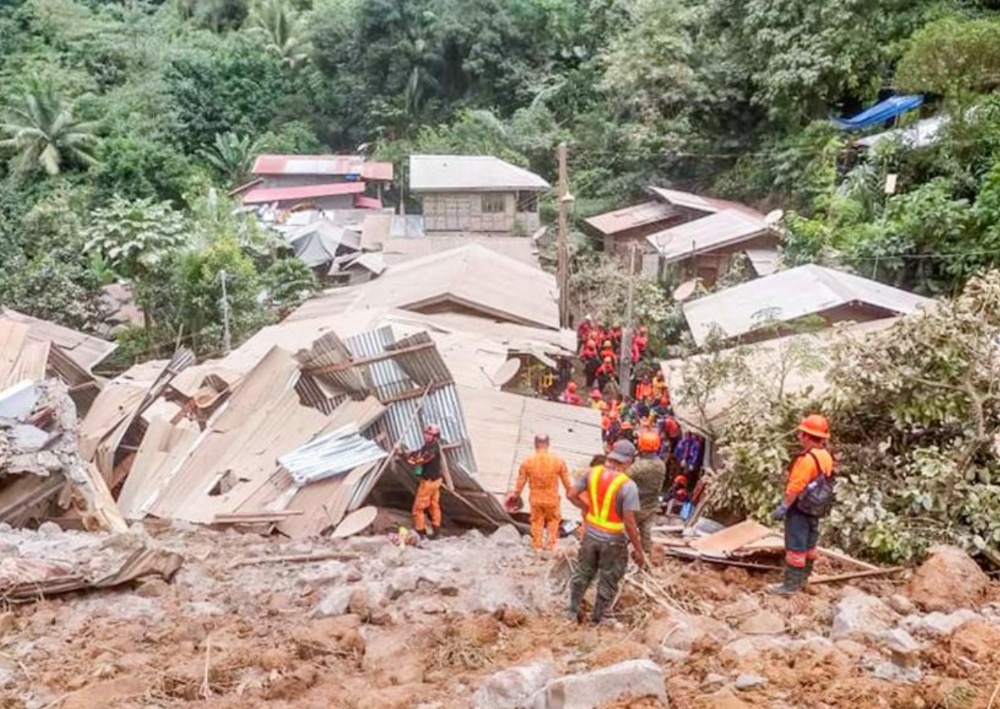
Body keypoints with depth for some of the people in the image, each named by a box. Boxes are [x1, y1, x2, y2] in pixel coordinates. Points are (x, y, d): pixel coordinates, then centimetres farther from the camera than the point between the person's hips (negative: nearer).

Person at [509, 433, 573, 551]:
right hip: (552, 498, 0)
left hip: (535, 498, 0)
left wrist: (516, 494, 13)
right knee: (553, 519, 22)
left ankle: (538, 545, 25)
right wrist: (569, 491, 17)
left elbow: (521, 480, -3)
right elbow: (566, 480, -1)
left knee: (537, 522, 18)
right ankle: (552, 543, 22)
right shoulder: (558, 460, -13)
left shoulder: (528, 461, -12)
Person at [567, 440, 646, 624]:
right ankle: (597, 619, 31)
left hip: (591, 534, 5)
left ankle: (573, 611, 38)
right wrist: (638, 550, -12)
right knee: (608, 582, 17)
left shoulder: (592, 472, -8)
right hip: (613, 540, -5)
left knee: (583, 574, 24)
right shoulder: (628, 486, -24)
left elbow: (572, 495, 1)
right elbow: (629, 523, -23)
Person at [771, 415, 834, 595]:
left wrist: (783, 507, -19)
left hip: (800, 508, -9)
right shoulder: (826, 457, 4)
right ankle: (803, 578, 31)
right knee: (809, 544, 18)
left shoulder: (807, 458, -24)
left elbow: (795, 487, -25)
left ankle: (791, 585, 1)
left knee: (795, 546, -3)